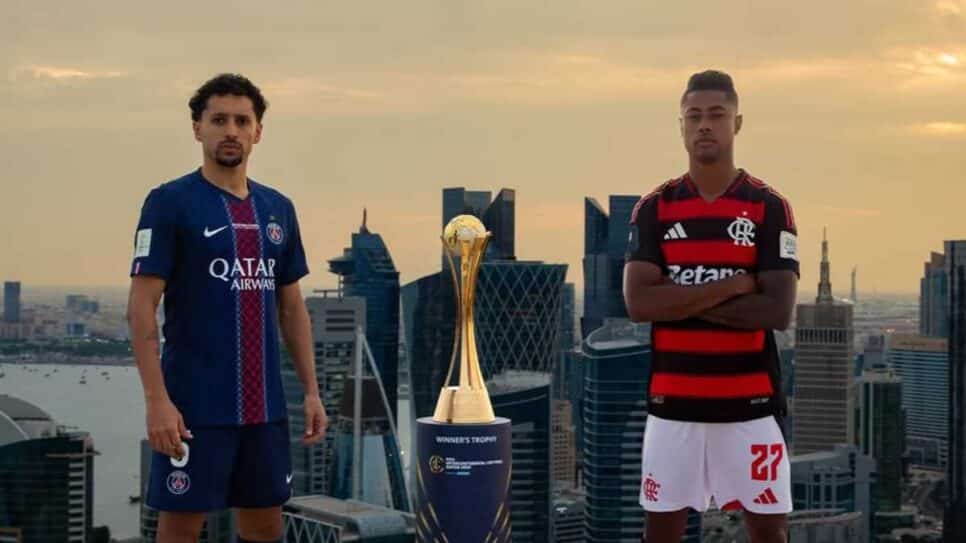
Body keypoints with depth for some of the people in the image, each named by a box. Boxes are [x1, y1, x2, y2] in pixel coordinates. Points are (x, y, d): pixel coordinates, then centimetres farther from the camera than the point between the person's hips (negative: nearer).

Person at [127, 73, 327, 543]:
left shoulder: (278, 209, 12)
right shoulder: (170, 202, -6)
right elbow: (141, 307, -10)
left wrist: (311, 390, 10)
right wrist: (157, 400, -17)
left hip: (264, 406, 6)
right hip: (196, 406, -6)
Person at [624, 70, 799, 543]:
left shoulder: (769, 209, -2)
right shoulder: (654, 209, 3)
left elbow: (778, 310, -12)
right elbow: (638, 303, -10)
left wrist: (681, 300, -13)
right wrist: (737, 283, -14)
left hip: (750, 401, -2)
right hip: (672, 400, 2)